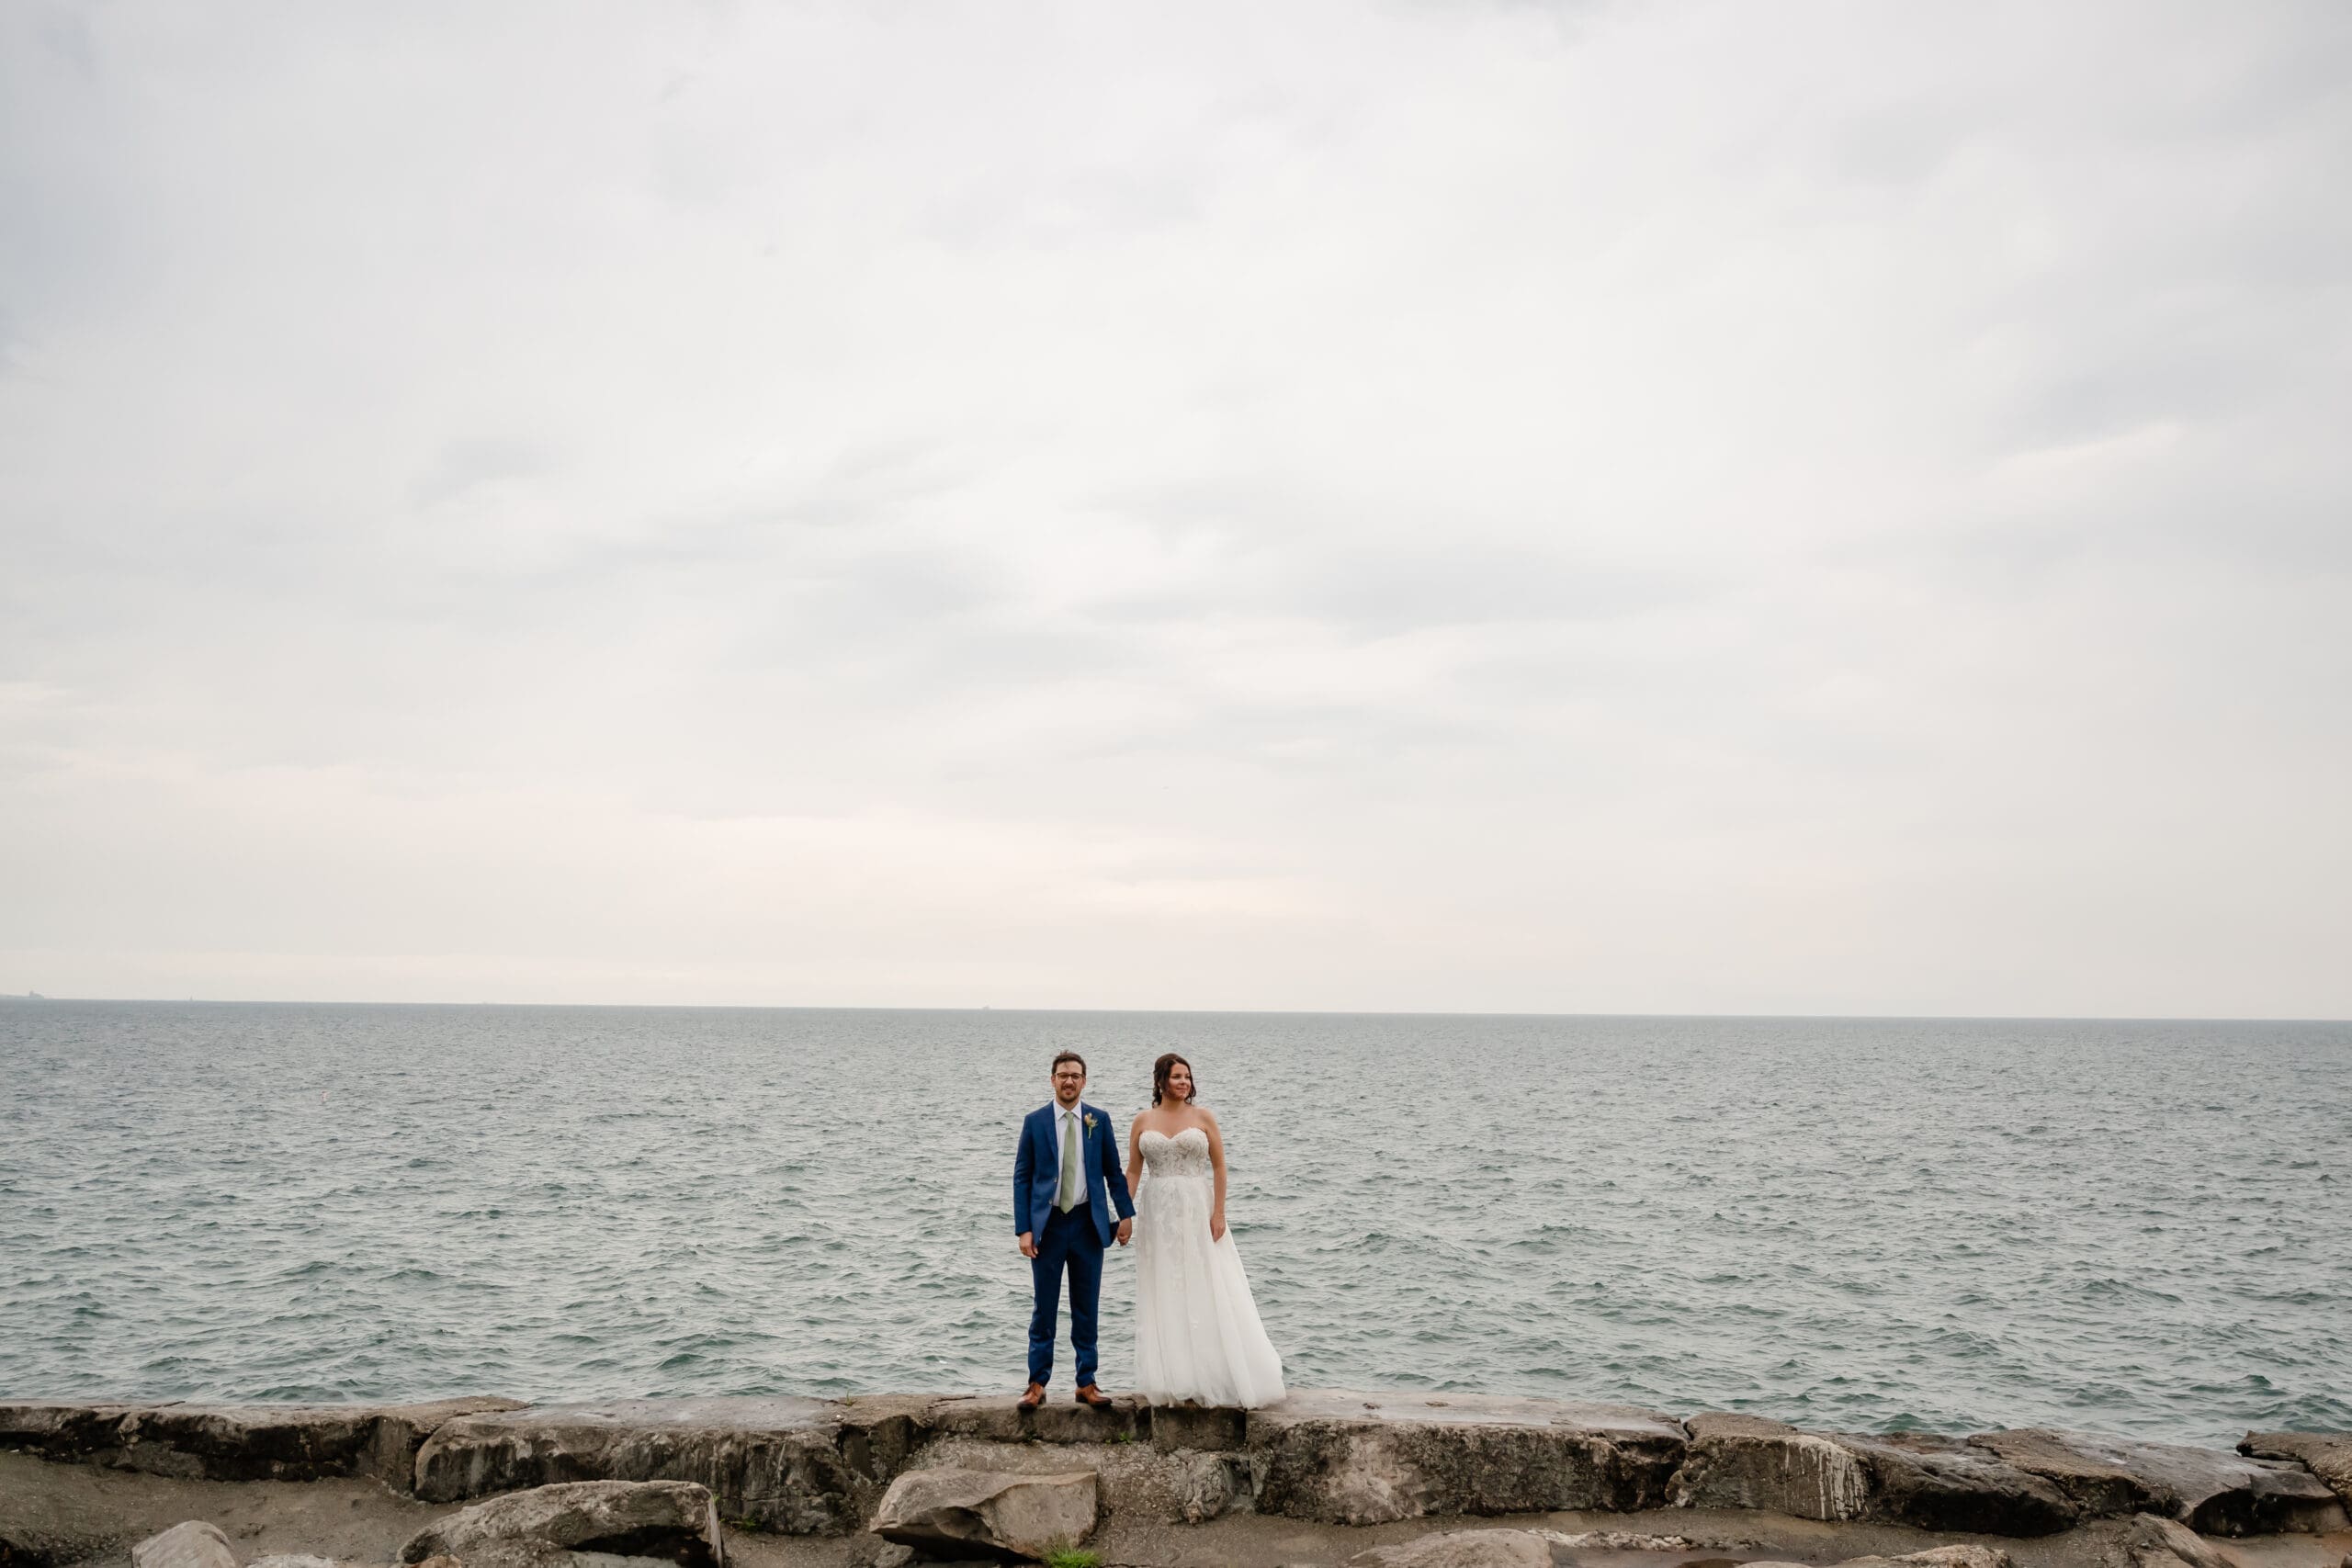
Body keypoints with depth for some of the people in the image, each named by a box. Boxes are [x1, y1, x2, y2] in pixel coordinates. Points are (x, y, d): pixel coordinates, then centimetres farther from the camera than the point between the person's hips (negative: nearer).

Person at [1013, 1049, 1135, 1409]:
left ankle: (1086, 1384, 16)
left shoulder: (1099, 1120, 4)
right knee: (1044, 1309, 3)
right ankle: (1037, 1385, 11)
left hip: (1088, 1223, 1)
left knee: (1086, 1309, 8)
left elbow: (1113, 1172, 8)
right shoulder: (1035, 1122, 0)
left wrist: (1126, 1214, -2)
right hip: (1047, 1224, -1)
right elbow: (1022, 1177, 0)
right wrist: (1024, 1229, -7)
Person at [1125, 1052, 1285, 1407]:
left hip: (1198, 1211, -2)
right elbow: (1133, 1171, 6)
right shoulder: (1143, 1121, 5)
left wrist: (1218, 1212, -9)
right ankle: (1175, 1379, 13)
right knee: (1165, 1298, 5)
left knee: (1209, 1293, -3)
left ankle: (1214, 1374, 3)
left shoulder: (1203, 1116, 1)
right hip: (1158, 1213, 2)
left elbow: (1219, 1165, -2)